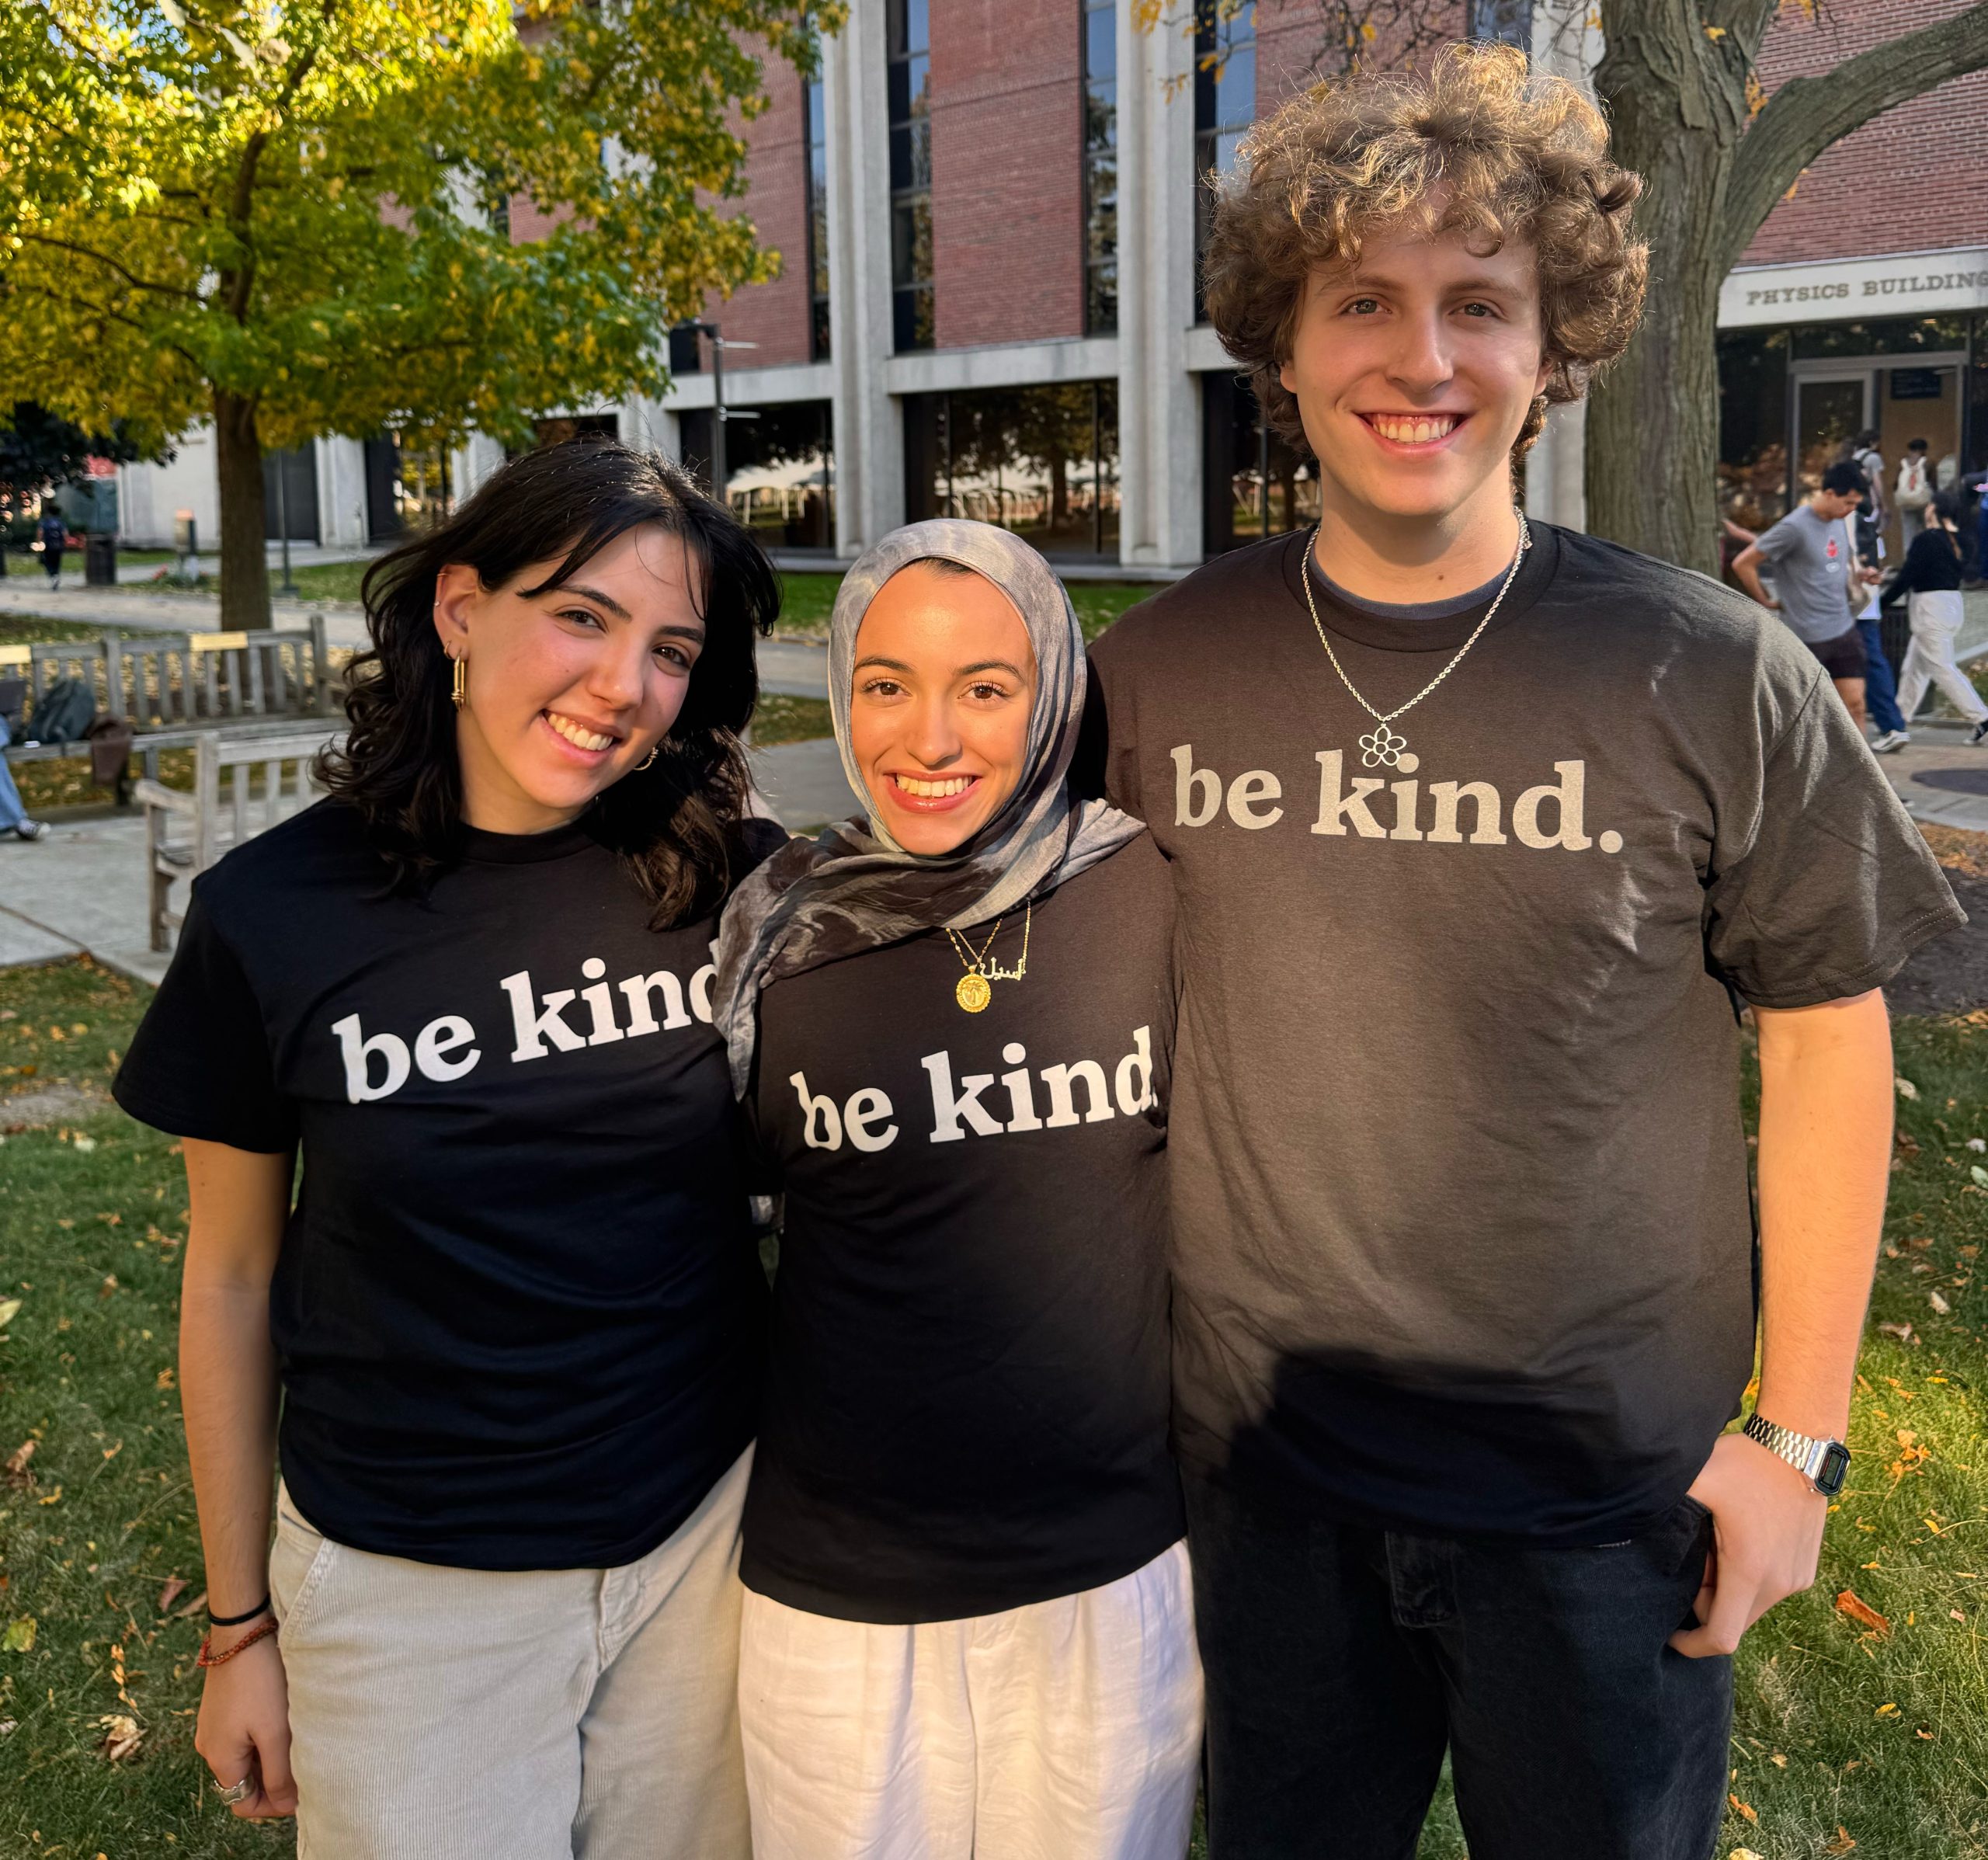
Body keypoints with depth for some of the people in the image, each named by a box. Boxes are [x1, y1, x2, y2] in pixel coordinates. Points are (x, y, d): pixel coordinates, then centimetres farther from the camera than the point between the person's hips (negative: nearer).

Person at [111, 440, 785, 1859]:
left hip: (704, 1539, 2)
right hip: (408, 1586, -1)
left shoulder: (733, 886, -9)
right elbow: (232, 1278, -1)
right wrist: (240, 1629, 6)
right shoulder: (277, 914, -11)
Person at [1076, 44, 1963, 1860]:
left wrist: (1798, 1433, -3)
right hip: (1263, 1467, 2)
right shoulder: (1158, 668, -5)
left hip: (1610, 1503, -1)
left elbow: (1828, 1032, -3)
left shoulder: (1712, 675, -12)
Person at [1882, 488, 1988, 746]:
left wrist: (1882, 601, -5)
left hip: (1930, 606, -9)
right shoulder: (1956, 539, 8)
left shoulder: (1926, 539, -15)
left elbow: (1907, 577, -16)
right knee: (1915, 666, 16)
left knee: (1942, 668, -7)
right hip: (1953, 602, 9)